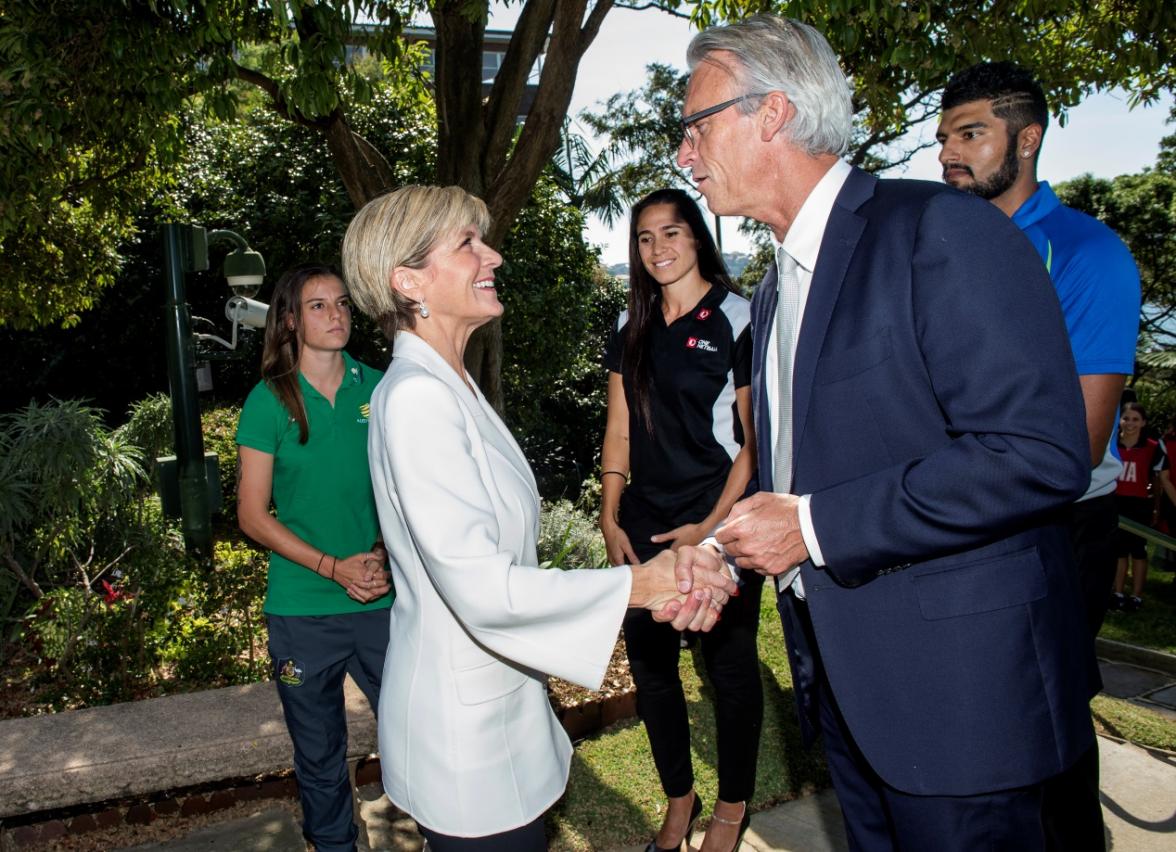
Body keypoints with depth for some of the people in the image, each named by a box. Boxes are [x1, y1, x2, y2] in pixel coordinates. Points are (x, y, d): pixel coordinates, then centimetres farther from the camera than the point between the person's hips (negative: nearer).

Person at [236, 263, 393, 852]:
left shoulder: (376, 387, 1)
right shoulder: (270, 400, -4)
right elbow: (252, 516, -4)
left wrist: (384, 555, -9)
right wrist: (334, 567, -14)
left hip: (384, 600, 1)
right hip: (302, 609, -1)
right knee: (319, 755, 14)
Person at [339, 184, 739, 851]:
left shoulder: (453, 386, 7)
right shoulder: (415, 396, -22)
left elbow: (502, 554, 2)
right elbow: (484, 589, -27)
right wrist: (638, 584, -19)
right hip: (465, 730, -8)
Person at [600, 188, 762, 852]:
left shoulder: (735, 318, -6)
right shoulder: (631, 329, 9)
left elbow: (753, 438, -9)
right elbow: (620, 431, 10)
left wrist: (712, 525, -14)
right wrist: (610, 520, 4)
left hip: (718, 525, -5)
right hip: (645, 525, 5)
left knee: (730, 667, 8)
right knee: (650, 661, 11)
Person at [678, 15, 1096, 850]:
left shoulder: (942, 230, -16)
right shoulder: (775, 292, 13)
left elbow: (1040, 454, -24)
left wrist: (814, 526, -22)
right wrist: (733, 548, 2)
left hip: (955, 687, -8)